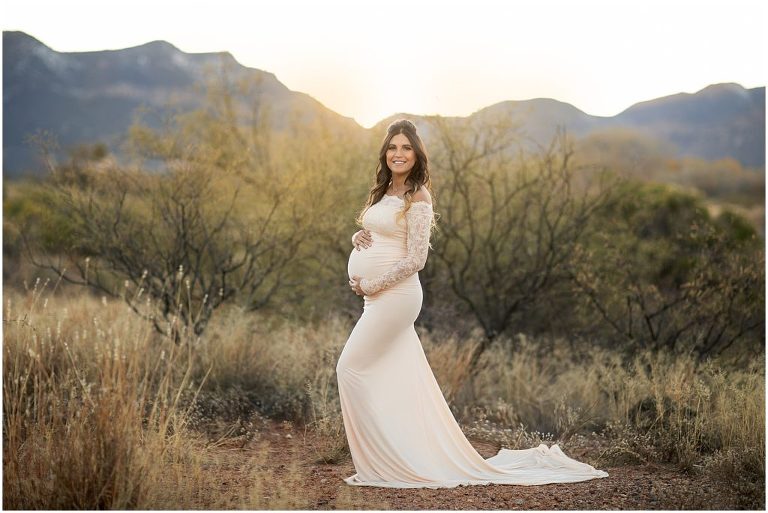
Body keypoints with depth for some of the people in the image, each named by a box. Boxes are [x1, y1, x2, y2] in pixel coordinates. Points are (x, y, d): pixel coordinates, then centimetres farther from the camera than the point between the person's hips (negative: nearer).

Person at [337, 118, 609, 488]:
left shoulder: (417, 198, -12)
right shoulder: (384, 193, 13)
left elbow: (415, 260, -16)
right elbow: (371, 235, 24)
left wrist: (370, 285, -13)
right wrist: (358, 237, 0)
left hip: (394, 295, -8)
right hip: (374, 297, 8)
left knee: (350, 368, -8)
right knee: (396, 378, 11)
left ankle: (381, 461, 0)